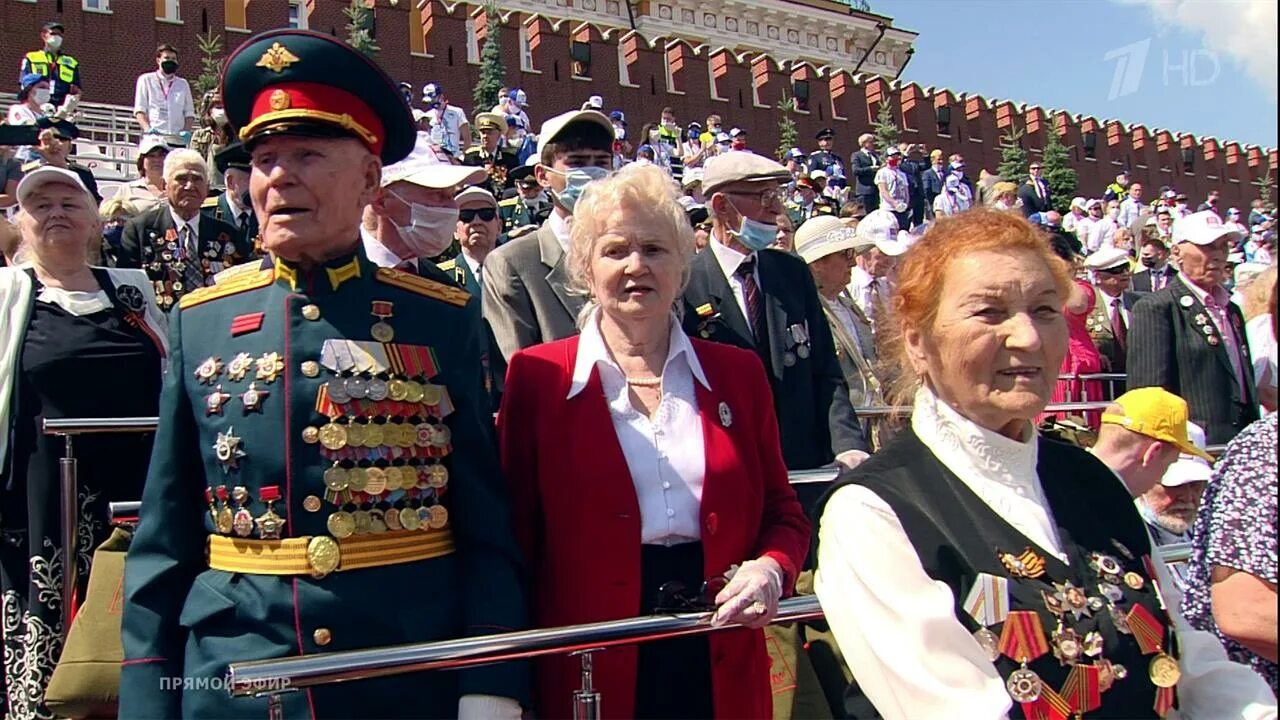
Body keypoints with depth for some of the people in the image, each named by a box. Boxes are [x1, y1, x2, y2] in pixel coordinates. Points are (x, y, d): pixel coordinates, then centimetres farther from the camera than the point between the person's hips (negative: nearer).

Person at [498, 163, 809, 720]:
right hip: (588, 669, -2)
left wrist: (772, 569, -10)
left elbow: (782, 513, 10)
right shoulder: (537, 376, -3)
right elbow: (515, 531, -3)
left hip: (724, 669, 3)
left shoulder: (738, 372, 5)